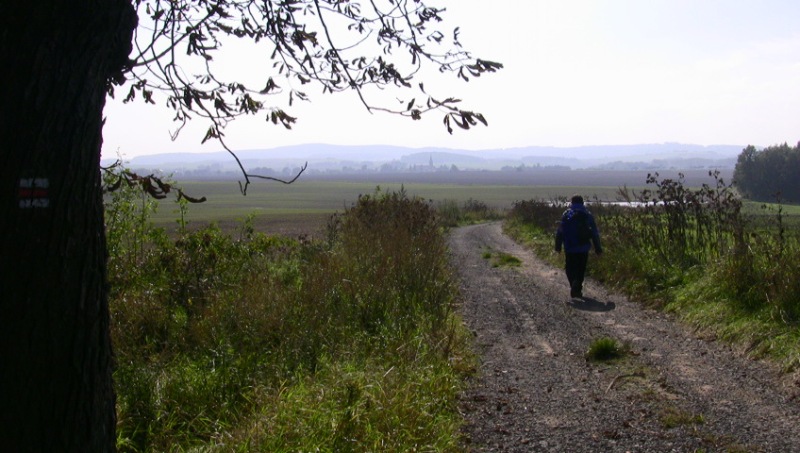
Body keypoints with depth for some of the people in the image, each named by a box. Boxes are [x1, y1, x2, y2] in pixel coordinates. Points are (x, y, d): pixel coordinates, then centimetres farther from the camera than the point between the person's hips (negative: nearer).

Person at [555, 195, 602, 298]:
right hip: (584, 248, 1)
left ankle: (574, 284, -17)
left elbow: (560, 232, -2)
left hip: (570, 248, -1)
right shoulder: (588, 215, 4)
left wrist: (558, 246, 4)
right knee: (581, 269, 11)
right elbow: (595, 233, 5)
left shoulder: (566, 214, -1)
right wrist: (598, 248, 10)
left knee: (570, 268, 8)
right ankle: (577, 289, 1)